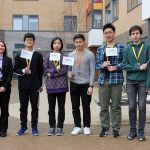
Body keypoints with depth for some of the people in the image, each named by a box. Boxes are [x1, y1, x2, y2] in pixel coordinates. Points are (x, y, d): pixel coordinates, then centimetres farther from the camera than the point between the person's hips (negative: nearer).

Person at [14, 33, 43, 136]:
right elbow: (15, 69, 5)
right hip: (23, 85, 1)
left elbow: (41, 71, 3)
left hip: (35, 85, -1)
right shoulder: (19, 55, 7)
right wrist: (23, 71, -16)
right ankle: (23, 127, 20)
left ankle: (34, 127, 15)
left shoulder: (38, 55, 5)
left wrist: (40, 85, 0)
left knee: (35, 107, 4)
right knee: (23, 107, 8)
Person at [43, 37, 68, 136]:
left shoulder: (64, 56, 3)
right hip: (51, 85, 1)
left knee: (61, 107, 5)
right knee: (51, 107, 7)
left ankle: (60, 127, 14)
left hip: (61, 84, -1)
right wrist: (56, 69, -10)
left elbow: (65, 70, -6)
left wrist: (52, 73, -9)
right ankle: (52, 127, 18)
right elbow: (45, 69, 1)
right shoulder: (48, 56, 7)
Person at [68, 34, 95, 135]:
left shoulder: (90, 55, -2)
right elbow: (68, 68, 16)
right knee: (75, 107, 7)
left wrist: (91, 86, -10)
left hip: (86, 84, -3)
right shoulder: (70, 55, 8)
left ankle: (87, 127, 17)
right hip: (74, 84, 3)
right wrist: (69, 74, -8)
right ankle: (77, 126, 18)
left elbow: (92, 71, -4)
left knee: (86, 107, 3)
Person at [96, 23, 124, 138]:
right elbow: (97, 64, 12)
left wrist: (115, 67, -15)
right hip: (103, 80, 3)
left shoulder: (121, 47, 4)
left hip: (116, 80, -3)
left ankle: (116, 128, 14)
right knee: (104, 106, 7)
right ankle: (105, 128, 18)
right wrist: (102, 65, -9)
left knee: (116, 106, 3)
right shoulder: (100, 49, 14)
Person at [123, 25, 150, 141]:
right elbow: (125, 66, 0)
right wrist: (139, 67, -13)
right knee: (132, 107, 7)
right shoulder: (127, 49, 6)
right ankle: (133, 130, 19)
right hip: (131, 81, 2)